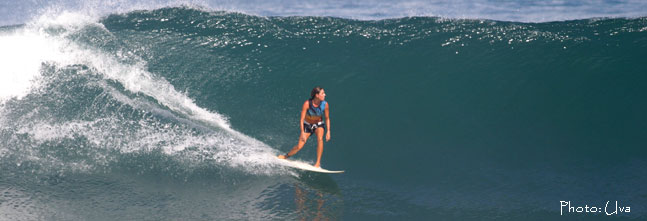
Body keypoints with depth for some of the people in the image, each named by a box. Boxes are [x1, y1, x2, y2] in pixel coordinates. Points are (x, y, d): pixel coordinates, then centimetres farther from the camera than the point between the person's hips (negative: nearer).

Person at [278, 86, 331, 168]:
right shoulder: (307, 103, -28)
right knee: (299, 146, -5)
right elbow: (302, 119, -23)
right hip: (307, 125, -1)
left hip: (319, 124, 1)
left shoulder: (325, 104, -21)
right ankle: (286, 156, 25)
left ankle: (318, 163, -22)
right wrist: (302, 133, -28)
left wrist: (328, 131, -10)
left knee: (320, 139, -31)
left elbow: (327, 118, -6)